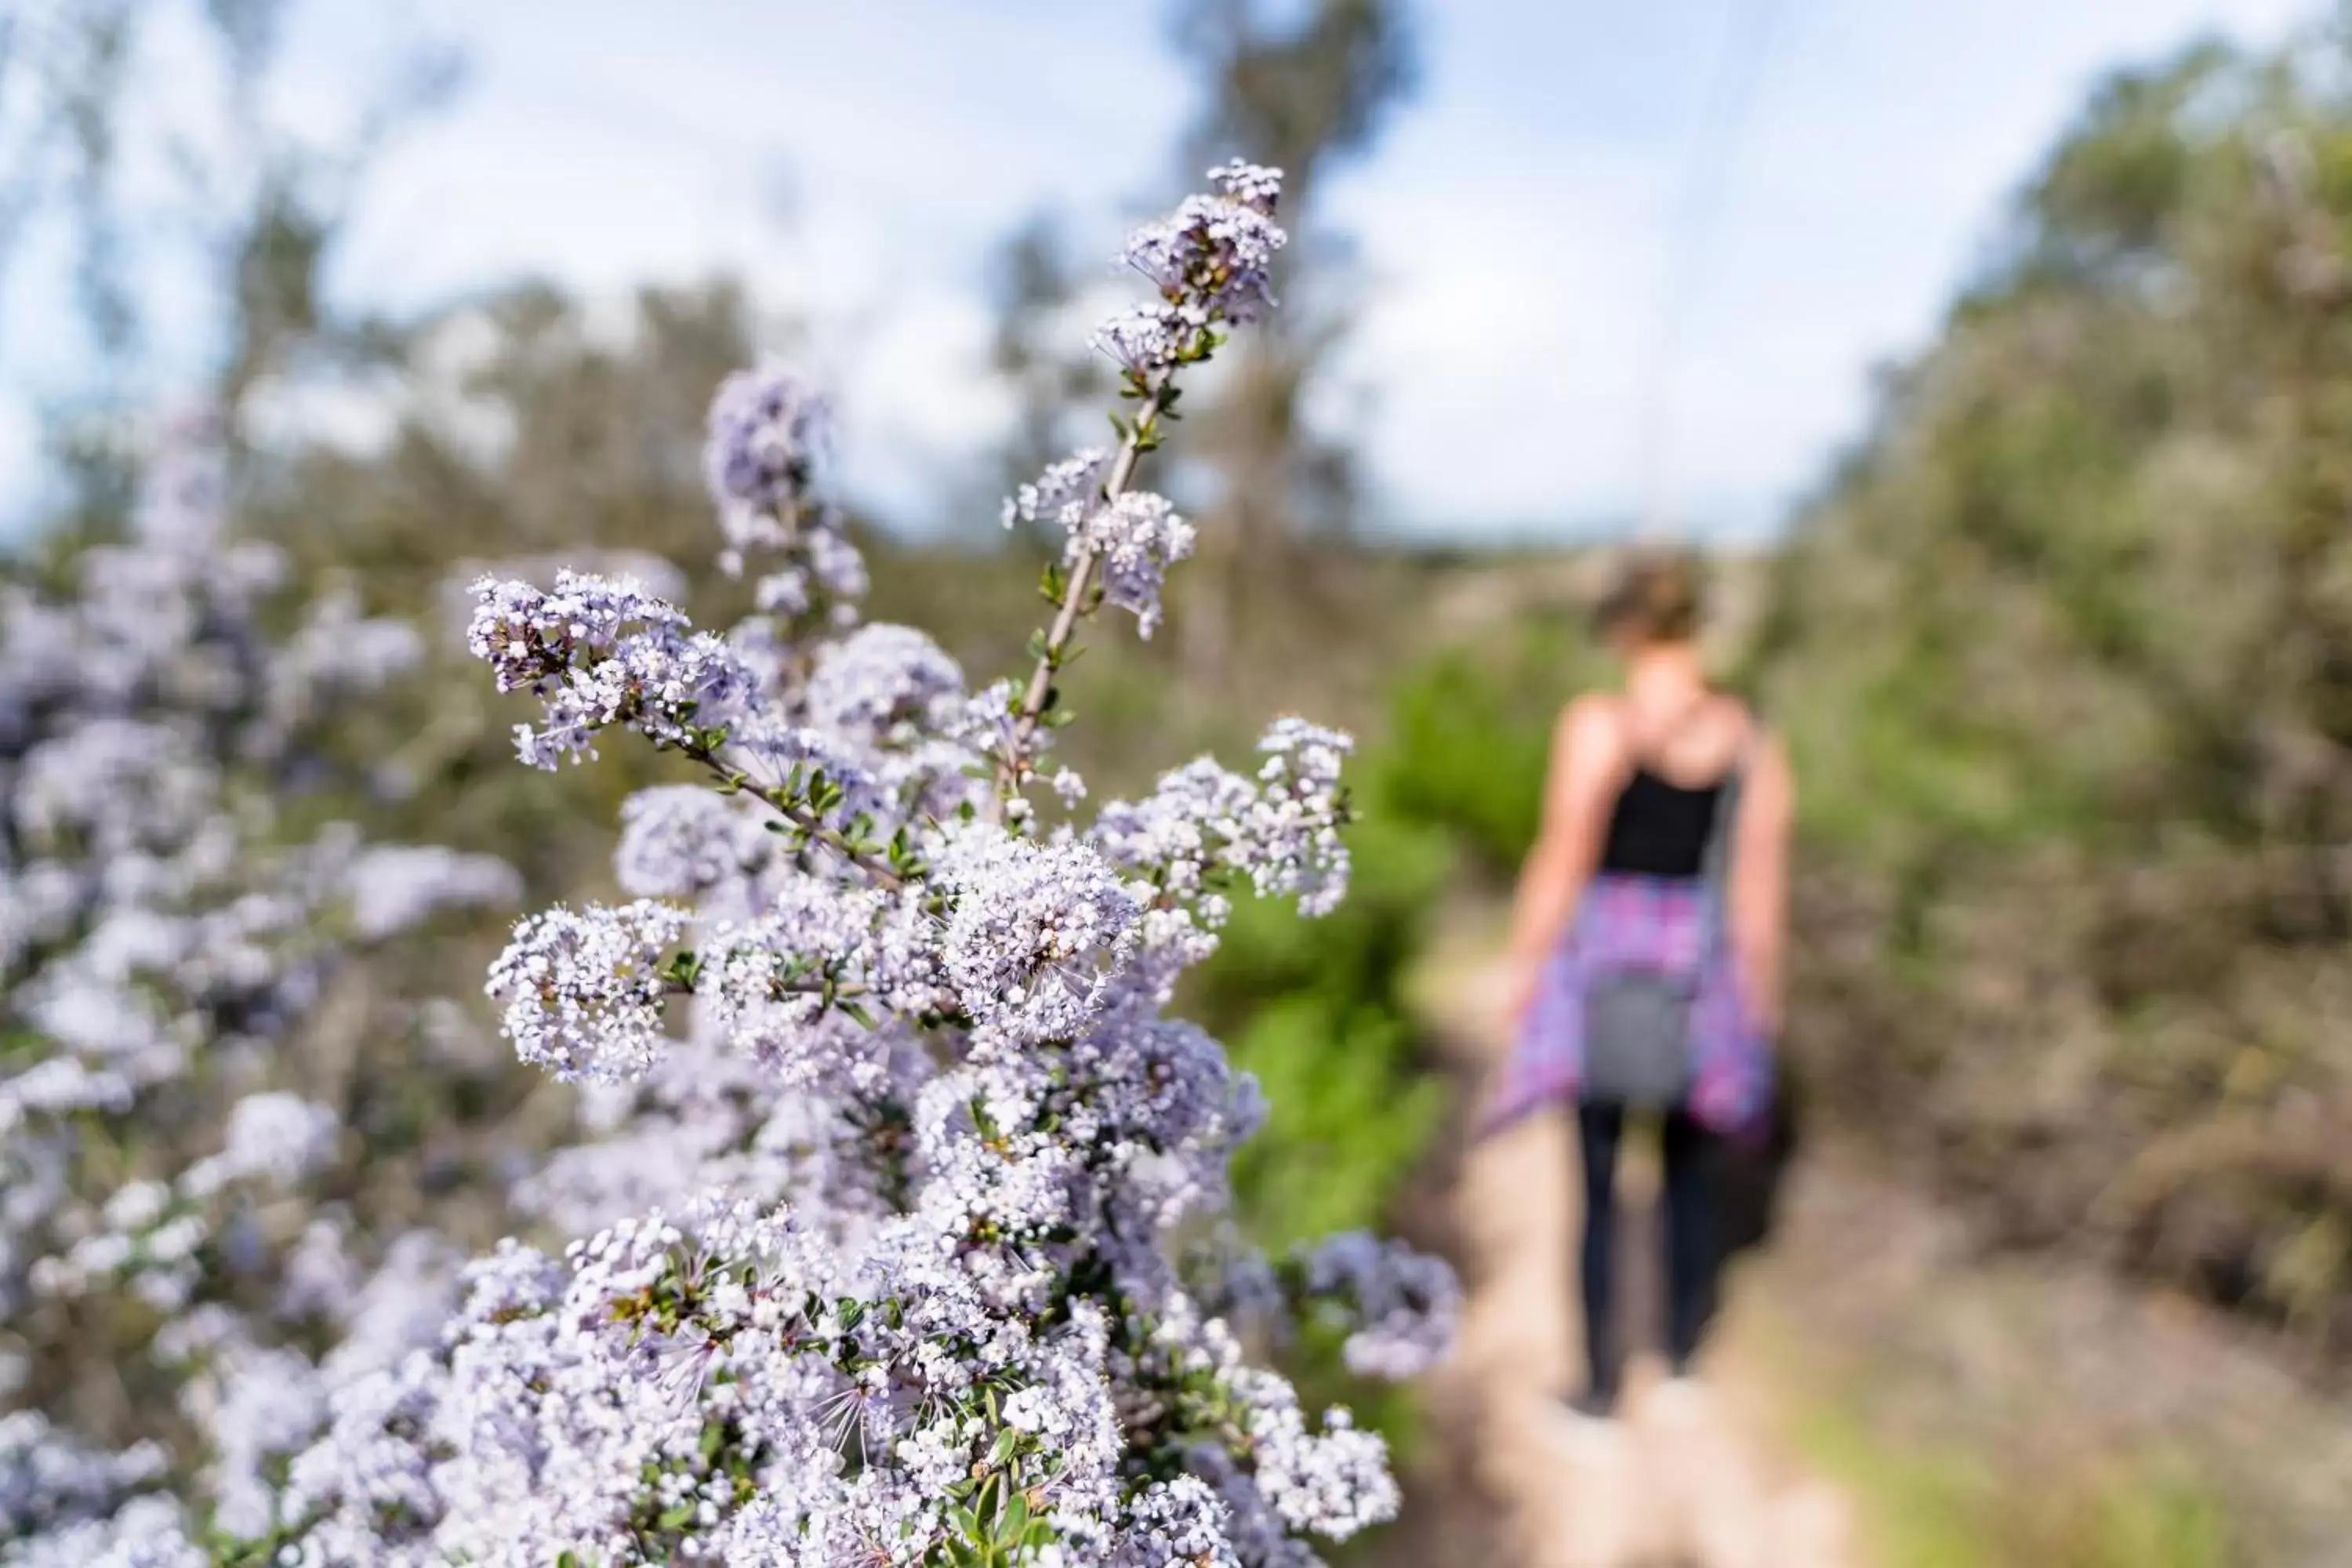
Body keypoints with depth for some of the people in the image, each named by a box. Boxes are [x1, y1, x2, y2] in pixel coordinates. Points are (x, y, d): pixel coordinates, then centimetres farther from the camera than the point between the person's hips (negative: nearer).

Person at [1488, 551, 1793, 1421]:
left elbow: (1563, 859, -11)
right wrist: (1759, 991, 11)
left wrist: (1525, 962, -2)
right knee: (1688, 1168, 20)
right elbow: (1761, 882, 2)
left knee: (1598, 1177, 7)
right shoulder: (1752, 739, 0)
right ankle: (1682, 1356, 31)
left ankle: (1602, 1381, 15)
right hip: (1703, 965, 3)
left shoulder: (1598, 724, -11)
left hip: (1604, 957, -3)